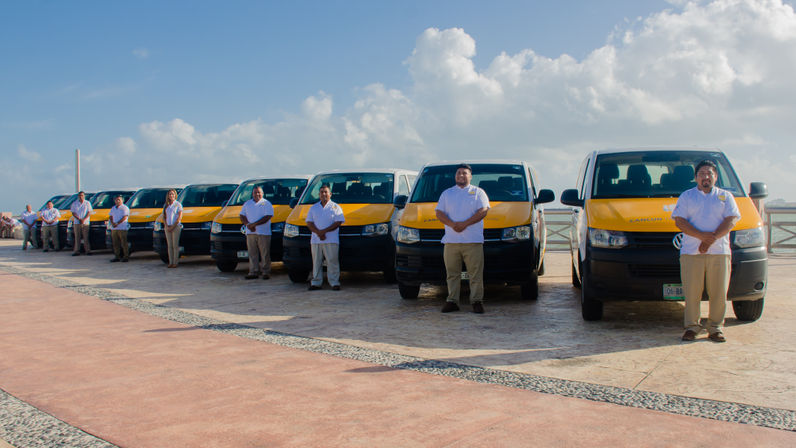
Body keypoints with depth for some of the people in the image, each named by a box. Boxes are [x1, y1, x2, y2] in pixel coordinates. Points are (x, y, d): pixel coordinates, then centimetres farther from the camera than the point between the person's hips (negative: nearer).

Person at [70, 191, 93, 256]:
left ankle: (88, 250, -1)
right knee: (77, 237, 1)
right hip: (77, 223, 1)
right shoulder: (74, 203, 8)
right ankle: (76, 251, 3)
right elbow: (73, 213, 2)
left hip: (85, 223, -1)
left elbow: (89, 212, 1)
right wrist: (79, 219, -12)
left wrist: (84, 219, -12)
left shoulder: (87, 203, 6)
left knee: (86, 237, -3)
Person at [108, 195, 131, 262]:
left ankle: (126, 257, -3)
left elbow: (125, 217, -11)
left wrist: (117, 223, -18)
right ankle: (117, 256, 13)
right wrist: (112, 223, -4)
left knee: (124, 243, -7)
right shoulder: (113, 208, 20)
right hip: (114, 228, 6)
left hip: (122, 228, -6)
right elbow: (110, 216, 16)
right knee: (115, 244, 7)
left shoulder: (125, 208, -1)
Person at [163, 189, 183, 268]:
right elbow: (164, 216, 14)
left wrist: (173, 226, -12)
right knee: (169, 245, 5)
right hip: (168, 227, 5)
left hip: (176, 226, -5)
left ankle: (175, 262, -2)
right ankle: (170, 262, 9)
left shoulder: (178, 204, -2)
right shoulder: (166, 205, 13)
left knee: (175, 245, -5)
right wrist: (166, 226, -1)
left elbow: (180, 217, -7)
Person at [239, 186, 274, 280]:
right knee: (252, 253, 4)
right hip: (250, 233, 4)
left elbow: (267, 217, -11)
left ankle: (266, 272, 3)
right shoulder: (247, 204, 16)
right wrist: (248, 224, -7)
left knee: (265, 253, -3)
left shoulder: (266, 204, 1)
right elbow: (242, 216, 13)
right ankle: (253, 272, 8)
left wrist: (254, 224, -17)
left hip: (263, 233, -4)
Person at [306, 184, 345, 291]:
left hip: (331, 240, -3)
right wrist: (318, 232, -11)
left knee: (332, 262, -7)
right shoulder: (313, 208, 16)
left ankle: (334, 283, -4)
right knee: (316, 262, 6)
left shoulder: (335, 207, 7)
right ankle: (316, 282, 11)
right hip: (315, 240, 3)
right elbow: (309, 223, 8)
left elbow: (338, 222, -4)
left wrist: (325, 231, -15)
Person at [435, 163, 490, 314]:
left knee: (476, 274, -4)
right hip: (451, 241, 2)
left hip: (472, 241, -2)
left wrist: (465, 224, -15)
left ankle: (477, 301, 3)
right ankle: (452, 301, 10)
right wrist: (452, 224, -12)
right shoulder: (447, 193, 17)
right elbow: (439, 213, 7)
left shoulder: (478, 192, 10)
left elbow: (483, 211, -3)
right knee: (452, 273, 4)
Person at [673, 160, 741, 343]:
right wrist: (702, 236, -14)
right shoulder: (686, 196, 12)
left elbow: (731, 220, 1)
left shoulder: (726, 196, 14)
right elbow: (679, 221, 0)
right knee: (691, 292, -3)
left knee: (719, 293, 0)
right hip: (691, 252, -1)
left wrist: (712, 238, -14)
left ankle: (715, 327, 11)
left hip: (719, 252, 1)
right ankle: (692, 326, 8)